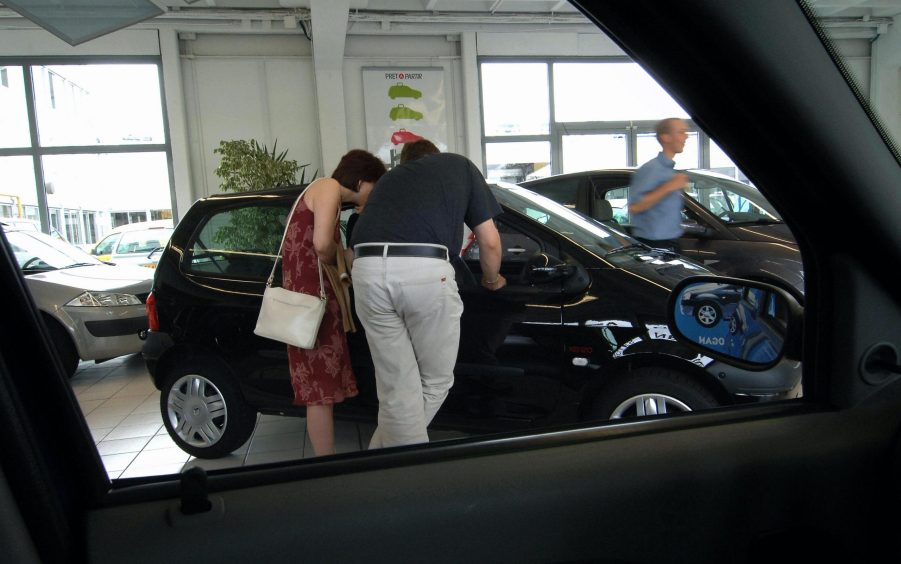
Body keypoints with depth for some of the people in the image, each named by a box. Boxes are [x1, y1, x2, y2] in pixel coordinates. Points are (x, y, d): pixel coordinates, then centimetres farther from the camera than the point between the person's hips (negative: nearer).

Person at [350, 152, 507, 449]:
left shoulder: (390, 176, 35)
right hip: (425, 269, -4)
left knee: (397, 390, 14)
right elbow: (489, 242, 20)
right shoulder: (460, 165, 26)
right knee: (435, 383, 17)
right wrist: (492, 280, 38)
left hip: (367, 268, 4)